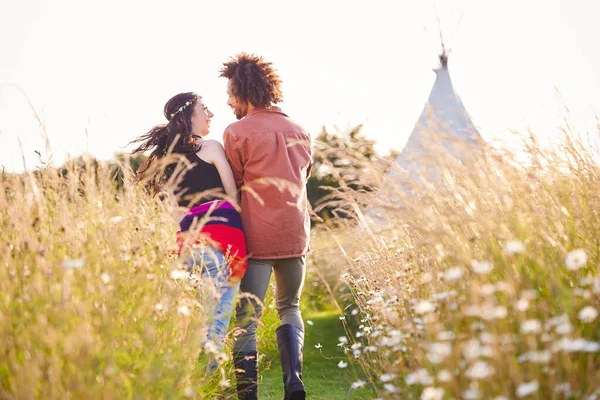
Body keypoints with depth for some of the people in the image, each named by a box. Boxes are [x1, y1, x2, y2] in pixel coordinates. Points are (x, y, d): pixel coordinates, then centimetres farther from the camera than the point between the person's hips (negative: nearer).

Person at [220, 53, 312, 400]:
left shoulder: (237, 132, -4)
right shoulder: (300, 132, 12)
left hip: (256, 240, -5)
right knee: (290, 309, 22)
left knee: (246, 320, 0)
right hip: (296, 237, 5)